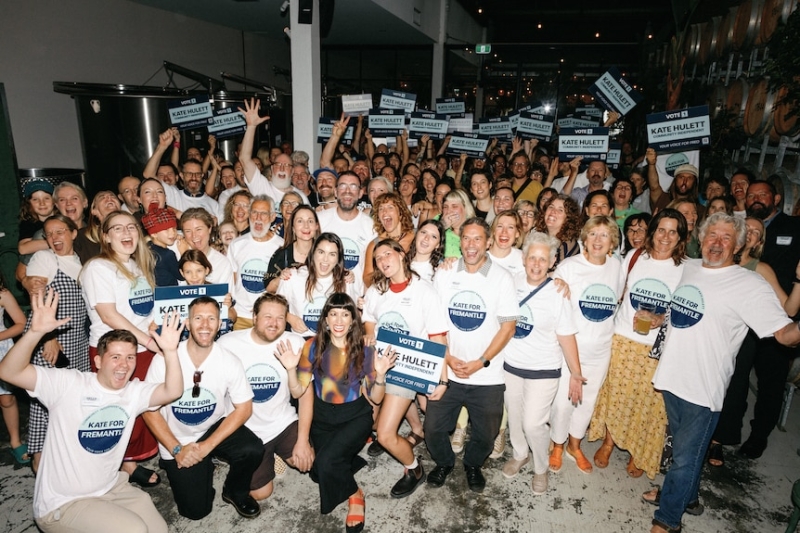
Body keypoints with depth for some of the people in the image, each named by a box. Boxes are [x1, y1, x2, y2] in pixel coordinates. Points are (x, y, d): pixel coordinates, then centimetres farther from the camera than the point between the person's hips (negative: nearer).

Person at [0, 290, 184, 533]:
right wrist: (36, 332, -40)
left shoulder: (134, 392, -3)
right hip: (61, 504, -5)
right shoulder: (68, 384, -15)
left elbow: (172, 391, -19)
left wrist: (170, 351, -34)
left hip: (111, 489, 6)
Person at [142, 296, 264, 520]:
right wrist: (176, 450, -16)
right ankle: (204, 469, 25)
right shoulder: (164, 359, -20)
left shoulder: (229, 361, -17)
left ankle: (235, 492, 5)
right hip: (177, 439, -1)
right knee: (195, 510, -7)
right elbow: (150, 411, -10)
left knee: (253, 450, -27)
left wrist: (207, 446, -17)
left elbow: (244, 408, -10)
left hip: (215, 428, 1)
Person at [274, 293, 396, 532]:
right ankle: (348, 457, 34)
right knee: (319, 473, 3)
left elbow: (375, 399, -9)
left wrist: (380, 374, -28)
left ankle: (354, 495, 6)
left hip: (355, 416, -3)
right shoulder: (313, 346, -11)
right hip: (322, 417, 3)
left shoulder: (364, 350, -14)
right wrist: (291, 369, -26)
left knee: (326, 461, -24)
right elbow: (298, 392, -8)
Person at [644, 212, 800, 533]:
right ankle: (684, 493, 46)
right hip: (672, 376, 6)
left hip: (703, 386, -6)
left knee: (686, 456, 8)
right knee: (681, 445, 24)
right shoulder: (688, 268, 5)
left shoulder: (750, 285, -13)